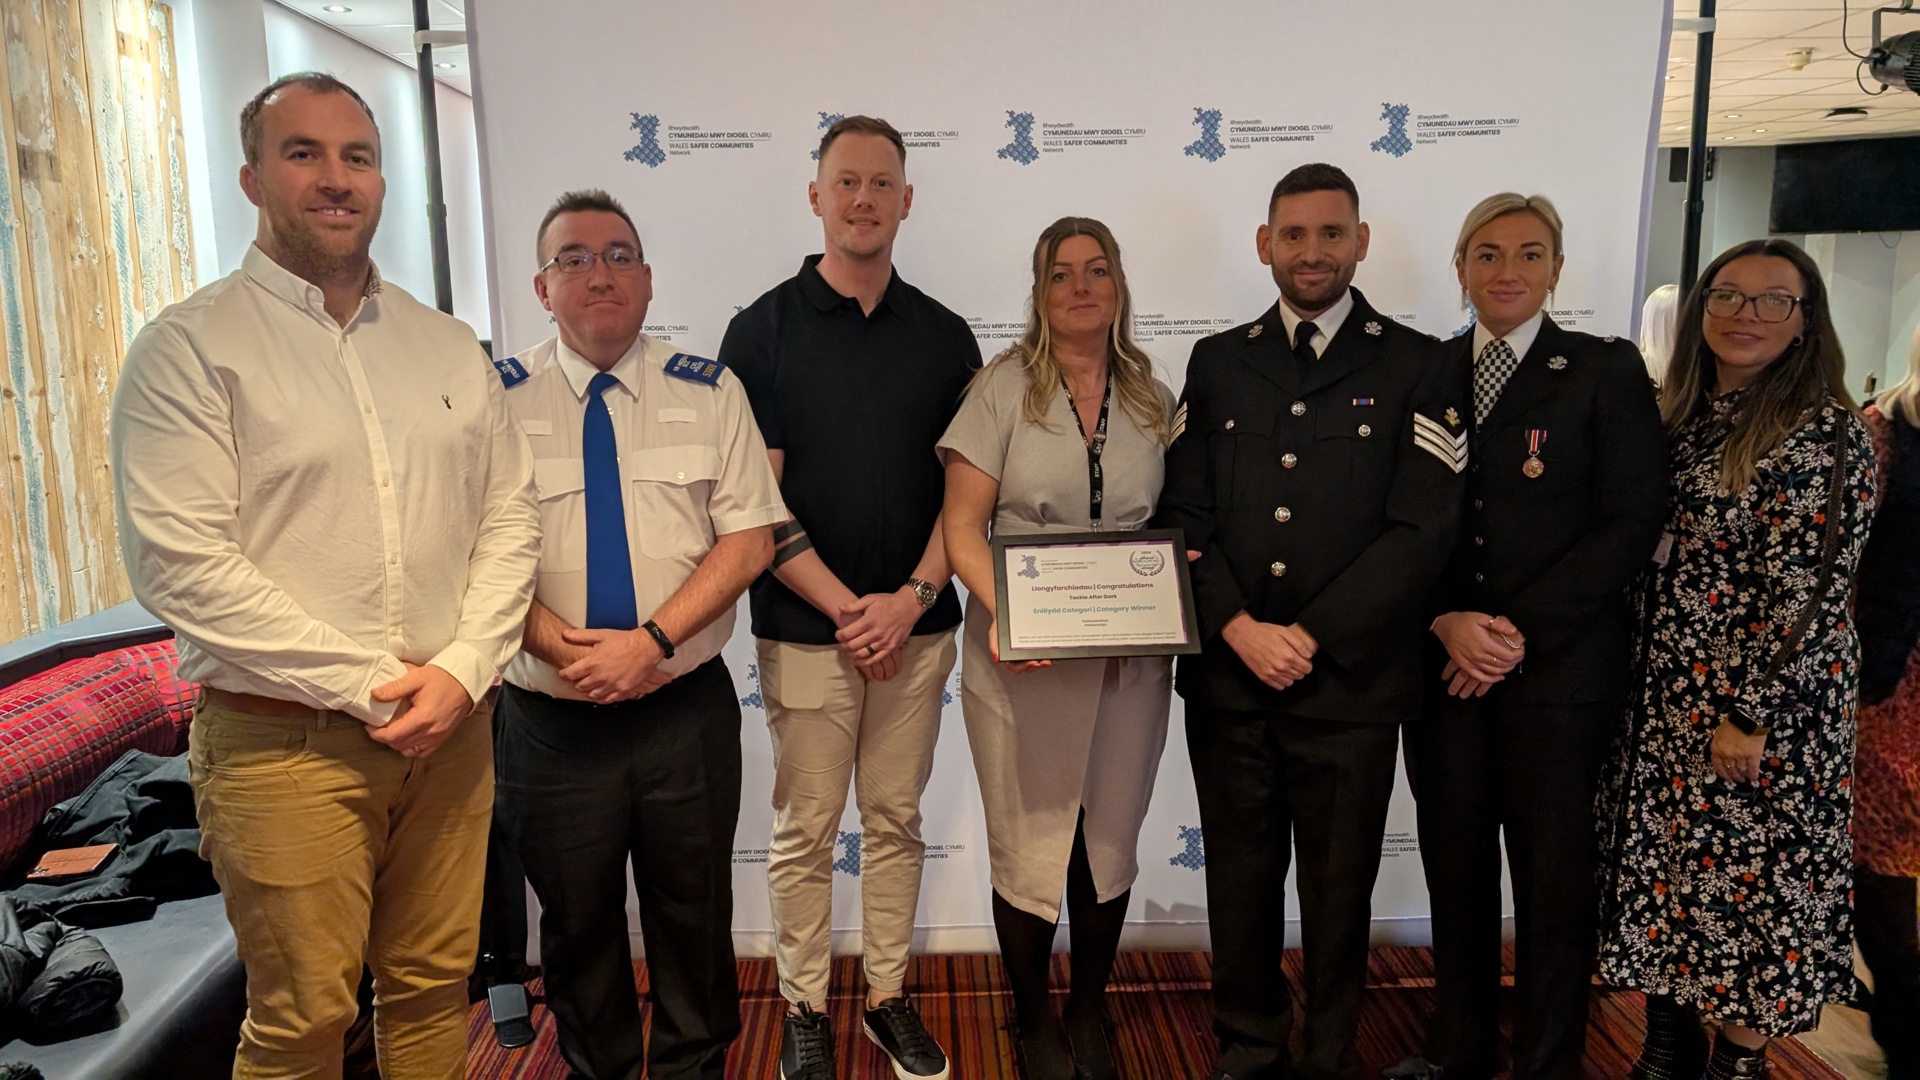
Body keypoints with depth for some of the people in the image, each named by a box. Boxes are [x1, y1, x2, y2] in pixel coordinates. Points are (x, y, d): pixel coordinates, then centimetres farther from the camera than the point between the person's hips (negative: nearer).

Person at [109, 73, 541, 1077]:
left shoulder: (448, 346, 10)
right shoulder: (190, 347, -5)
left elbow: (509, 515, 9)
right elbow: (179, 561, -13)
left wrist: (463, 669, -6)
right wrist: (368, 687, -14)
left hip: (450, 727, 4)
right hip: (283, 742, -4)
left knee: (433, 988, 14)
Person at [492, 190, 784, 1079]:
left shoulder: (710, 392, 0)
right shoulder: (497, 398, -2)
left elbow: (750, 537, -5)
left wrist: (651, 640, -16)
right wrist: (565, 649, -19)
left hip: (688, 709, 0)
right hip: (550, 718, 0)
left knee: (694, 915, 15)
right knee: (576, 923, 18)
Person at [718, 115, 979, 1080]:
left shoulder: (944, 337, 6)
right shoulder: (764, 330, -2)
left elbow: (964, 487, 6)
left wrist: (914, 597, -8)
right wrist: (846, 607, -11)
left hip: (917, 627, 3)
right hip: (806, 629, -2)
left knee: (896, 820, 13)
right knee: (806, 830, 7)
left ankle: (889, 995, 28)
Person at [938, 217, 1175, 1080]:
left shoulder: (1153, 400, 7)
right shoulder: (1003, 388, -4)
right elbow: (961, 527, -8)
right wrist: (1005, 614, -23)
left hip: (1130, 661, 3)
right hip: (1022, 658, -3)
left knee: (1110, 840, 14)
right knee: (1029, 842, 8)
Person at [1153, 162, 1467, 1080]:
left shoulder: (1417, 370, 1)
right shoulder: (1217, 363, 9)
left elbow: (1421, 529, -7)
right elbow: (1181, 513, 3)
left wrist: (1311, 636, -12)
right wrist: (1238, 627, -10)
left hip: (1350, 683, -2)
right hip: (1226, 675, 2)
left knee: (1338, 887, 11)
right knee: (1239, 876, 13)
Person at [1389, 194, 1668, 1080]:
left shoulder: (1606, 372, 0)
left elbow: (1632, 524, -6)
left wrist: (1520, 629, -12)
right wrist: (1449, 622, -9)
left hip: (1560, 665, -2)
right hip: (1443, 661, 3)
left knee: (1554, 873, 7)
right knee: (1455, 862, 11)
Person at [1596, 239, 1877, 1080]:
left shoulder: (1826, 436, -12)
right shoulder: (1679, 415, 7)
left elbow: (1808, 594, -16)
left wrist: (1750, 716, -17)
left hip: (1759, 707, -6)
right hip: (1660, 699, 6)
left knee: (1745, 883, 6)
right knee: (1665, 875, 14)